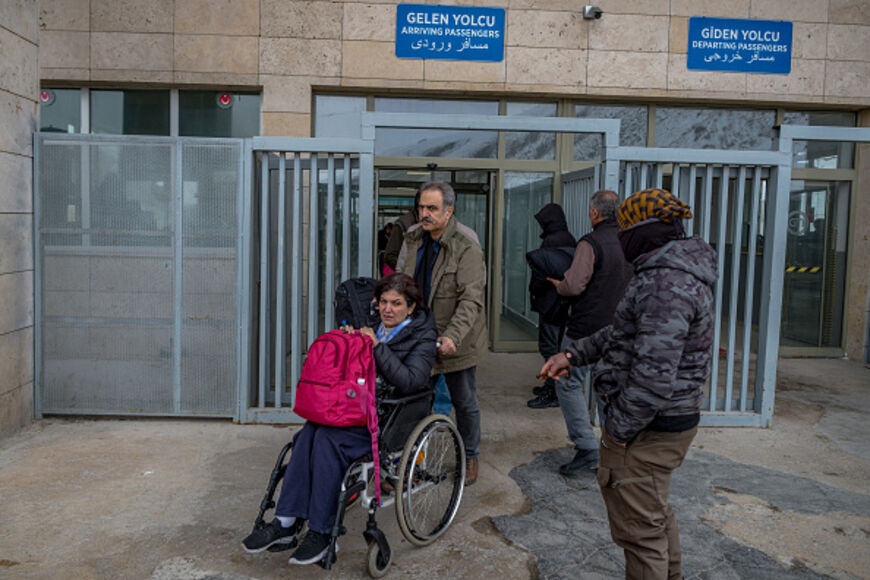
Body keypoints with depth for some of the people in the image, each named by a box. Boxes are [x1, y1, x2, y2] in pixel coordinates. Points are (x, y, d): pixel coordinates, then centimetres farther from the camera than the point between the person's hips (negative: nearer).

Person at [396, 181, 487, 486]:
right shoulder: (413, 238, 1)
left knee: (464, 402, 13)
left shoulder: (467, 246, -18)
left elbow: (471, 299, -23)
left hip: (456, 341, -4)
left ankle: (470, 458, 35)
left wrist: (452, 336, -34)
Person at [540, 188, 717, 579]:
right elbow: (623, 332, 19)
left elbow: (654, 375, -29)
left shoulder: (667, 285, -25)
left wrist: (617, 431, -20)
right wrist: (573, 355, 15)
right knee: (656, 515, 28)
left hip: (646, 428, -11)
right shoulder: (673, 274, 11)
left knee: (640, 529, 3)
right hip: (667, 421, 11)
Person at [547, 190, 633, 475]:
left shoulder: (591, 243, -15)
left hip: (586, 328, -7)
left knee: (569, 384, 3)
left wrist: (557, 284, -1)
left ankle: (586, 447, 0)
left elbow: (574, 286, -21)